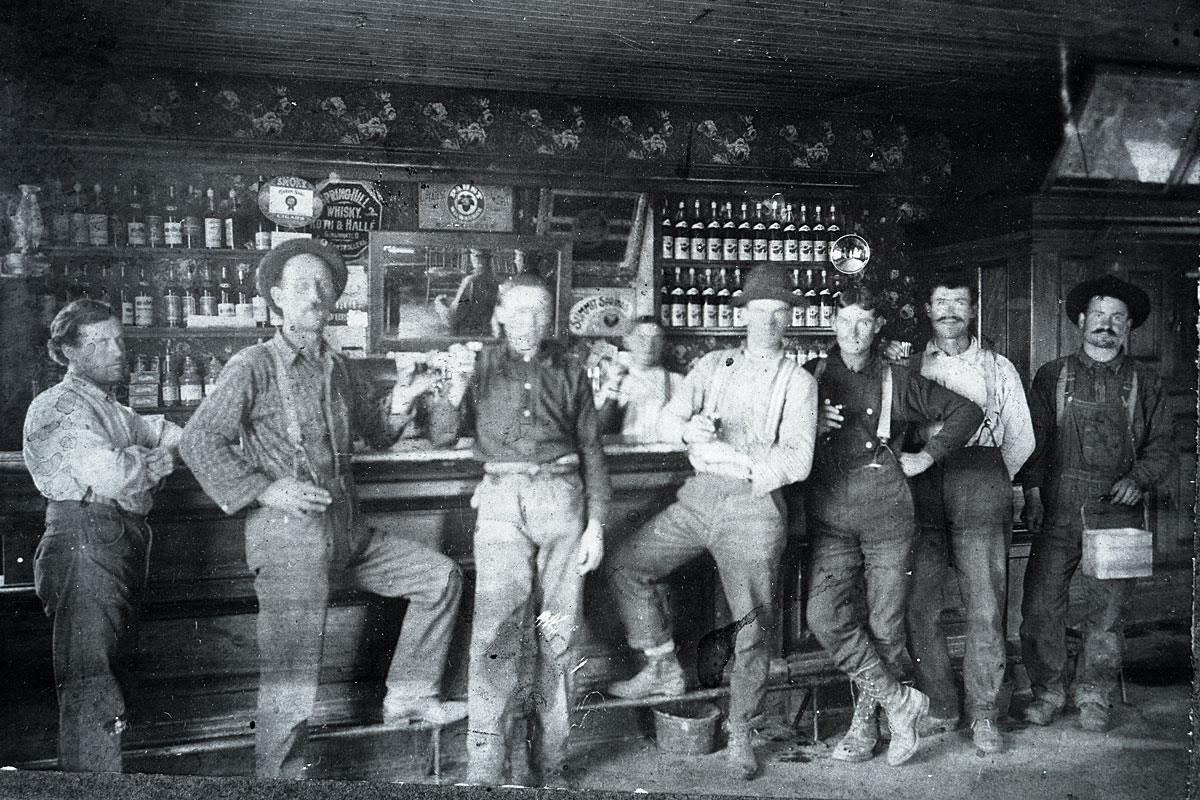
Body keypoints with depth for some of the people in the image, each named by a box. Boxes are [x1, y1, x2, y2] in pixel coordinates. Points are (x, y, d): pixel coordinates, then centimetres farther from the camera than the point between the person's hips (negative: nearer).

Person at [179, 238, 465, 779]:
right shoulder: (254, 367, -7)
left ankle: (407, 695, 18)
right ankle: (277, 775, 15)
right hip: (288, 537, -7)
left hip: (347, 534, 7)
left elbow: (373, 432, 26)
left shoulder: (336, 369, 14)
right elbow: (197, 440, -11)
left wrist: (398, 404, 5)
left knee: (441, 576, 10)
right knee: (290, 680, -2)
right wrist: (264, 488, -18)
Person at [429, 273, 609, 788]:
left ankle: (550, 759, 13)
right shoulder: (482, 366, 12)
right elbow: (441, 436, 7)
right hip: (502, 499, -1)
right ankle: (484, 767, -10)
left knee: (558, 630, 3)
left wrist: (596, 524, 6)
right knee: (497, 626, -12)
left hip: (562, 498, 2)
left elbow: (591, 451, 14)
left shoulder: (569, 370, 14)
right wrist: (455, 394, -13)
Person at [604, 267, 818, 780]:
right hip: (698, 496, 4)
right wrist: (690, 430, -19)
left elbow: (797, 460, -8)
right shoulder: (712, 366, 14)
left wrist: (733, 457, -17)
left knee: (752, 625, -2)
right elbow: (667, 419, 4)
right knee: (625, 566, -2)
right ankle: (664, 669, 13)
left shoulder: (799, 383, 3)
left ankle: (739, 733, 15)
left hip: (753, 505, -3)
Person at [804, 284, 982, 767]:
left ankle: (865, 724, 17)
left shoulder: (898, 382, 10)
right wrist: (810, 428, -4)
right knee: (825, 616, -16)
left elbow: (968, 412, 15)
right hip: (831, 521, 1)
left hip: (888, 517, 0)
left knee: (885, 627, 0)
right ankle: (901, 702, -2)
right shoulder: (811, 377, 11)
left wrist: (927, 457, 8)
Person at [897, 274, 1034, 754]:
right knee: (919, 606, -4)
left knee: (985, 606, -5)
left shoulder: (999, 368, 18)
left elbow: (1021, 439, 19)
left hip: (981, 486, 0)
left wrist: (989, 478, 12)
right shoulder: (910, 366, 18)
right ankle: (940, 708, 9)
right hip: (922, 488, 1)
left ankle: (983, 714, 5)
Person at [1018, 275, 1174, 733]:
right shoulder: (1052, 377, 10)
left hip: (1117, 512, 1)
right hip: (1057, 510, 0)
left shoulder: (1144, 383, 13)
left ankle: (1095, 696, 17)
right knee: (1040, 605, -4)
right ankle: (1048, 691, 12)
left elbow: (1161, 446, 14)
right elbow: (1032, 437, 7)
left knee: (1106, 610, 2)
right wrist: (1032, 492, -3)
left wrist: (1139, 479, -5)